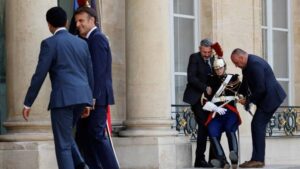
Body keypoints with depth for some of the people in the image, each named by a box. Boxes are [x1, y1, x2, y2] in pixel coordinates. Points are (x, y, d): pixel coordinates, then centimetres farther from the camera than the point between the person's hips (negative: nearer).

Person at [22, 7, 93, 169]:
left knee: (62, 143, 0)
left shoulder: (49, 43, -4)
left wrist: (27, 103, -3)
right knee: (63, 136, 24)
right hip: (81, 96, 7)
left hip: (63, 97, -7)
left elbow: (39, 75, -8)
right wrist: (88, 102, 24)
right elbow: (89, 75, 17)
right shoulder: (81, 43, 15)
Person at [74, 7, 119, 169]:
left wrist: (93, 97, -22)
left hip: (97, 97, -10)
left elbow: (98, 70, -18)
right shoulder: (91, 40, 20)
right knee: (82, 136, 8)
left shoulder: (97, 38, -10)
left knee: (97, 135, -9)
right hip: (90, 97, 10)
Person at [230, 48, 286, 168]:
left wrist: (249, 100, -13)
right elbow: (245, 83, 20)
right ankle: (258, 158, 11)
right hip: (266, 97, 10)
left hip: (270, 97, -10)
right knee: (257, 126, 9)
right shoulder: (247, 64, 10)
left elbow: (260, 88, -24)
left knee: (258, 126, -12)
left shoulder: (255, 64, -23)